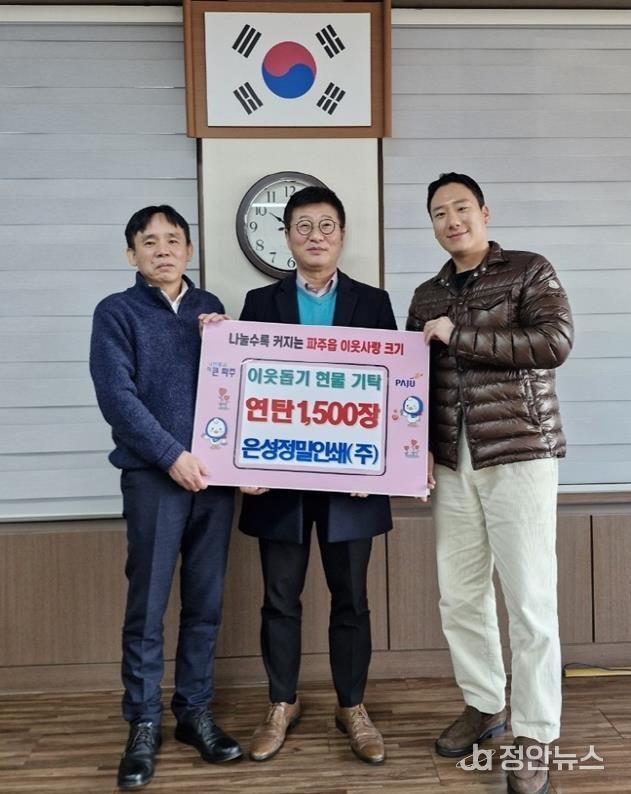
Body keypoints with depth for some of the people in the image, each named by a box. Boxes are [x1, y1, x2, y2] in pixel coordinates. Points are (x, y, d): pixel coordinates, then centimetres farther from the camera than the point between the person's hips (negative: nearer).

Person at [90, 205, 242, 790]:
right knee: (147, 605, 1)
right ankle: (143, 725, 15)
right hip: (153, 475, -3)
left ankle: (194, 712, 23)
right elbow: (117, 395, -9)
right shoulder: (116, 312, 2)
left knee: (206, 602, 9)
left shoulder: (209, 308, 13)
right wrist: (172, 455, -15)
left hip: (214, 472, 4)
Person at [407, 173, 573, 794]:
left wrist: (460, 335, -15)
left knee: (529, 598, -2)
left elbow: (554, 342, -15)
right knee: (459, 594, 10)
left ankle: (534, 735, 11)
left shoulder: (529, 272, 0)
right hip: (452, 463, 5)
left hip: (519, 454, -5)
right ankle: (483, 705, 28)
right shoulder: (427, 296, 14)